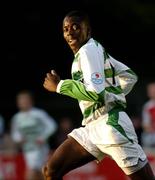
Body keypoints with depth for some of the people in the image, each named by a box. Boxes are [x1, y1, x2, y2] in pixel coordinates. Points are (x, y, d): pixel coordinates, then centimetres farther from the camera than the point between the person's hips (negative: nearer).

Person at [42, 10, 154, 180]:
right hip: (92, 128, 10)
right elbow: (130, 77, 26)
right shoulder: (96, 50, 19)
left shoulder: (89, 49, -8)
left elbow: (95, 93, -20)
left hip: (111, 125, -10)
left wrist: (59, 86, -11)